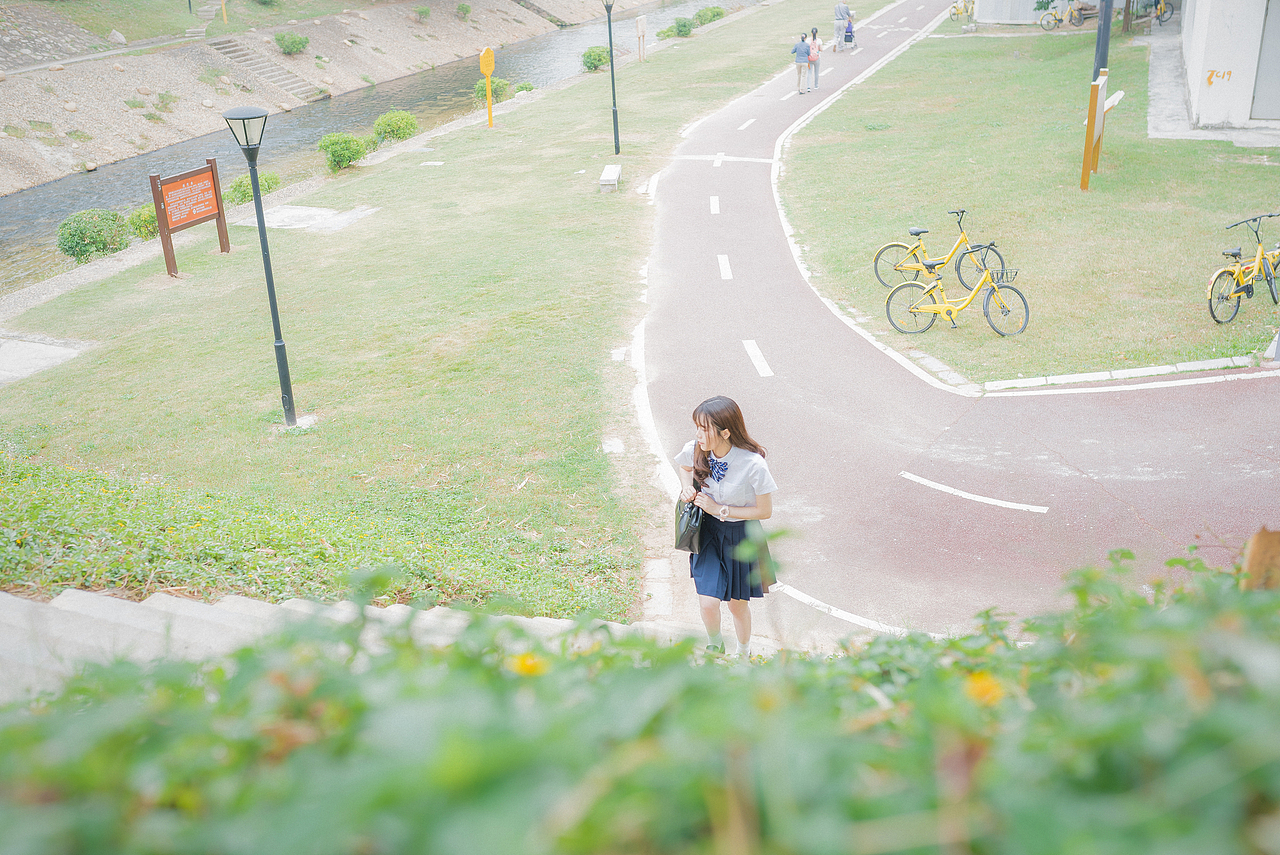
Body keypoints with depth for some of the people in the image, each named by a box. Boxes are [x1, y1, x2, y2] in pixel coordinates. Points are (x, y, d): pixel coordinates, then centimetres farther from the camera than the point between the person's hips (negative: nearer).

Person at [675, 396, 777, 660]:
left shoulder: (753, 465, -28)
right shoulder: (694, 450, -16)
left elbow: (765, 511, -16)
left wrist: (719, 509, -19)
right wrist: (687, 487, -10)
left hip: (741, 535, -2)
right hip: (708, 531, 2)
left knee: (737, 604, 14)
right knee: (708, 603, -8)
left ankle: (744, 654, 46)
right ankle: (715, 645, 28)